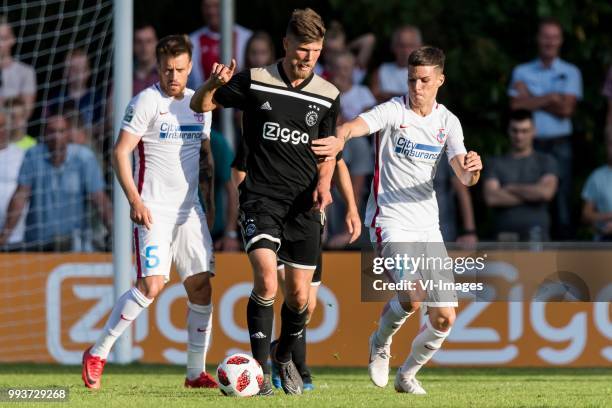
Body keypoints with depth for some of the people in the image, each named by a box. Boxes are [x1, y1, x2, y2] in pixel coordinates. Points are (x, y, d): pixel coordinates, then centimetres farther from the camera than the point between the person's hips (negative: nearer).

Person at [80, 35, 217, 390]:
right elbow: (120, 153, -11)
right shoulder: (147, 102, -8)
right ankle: (97, 354, -5)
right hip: (154, 210, -6)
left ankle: (196, 372, 8)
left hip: (190, 210, 6)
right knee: (151, 285, -17)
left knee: (201, 286, 0)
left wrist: (210, 204, 16)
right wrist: (135, 200, -19)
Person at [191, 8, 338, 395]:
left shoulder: (327, 96, 4)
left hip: (305, 204, 3)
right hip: (261, 199, -3)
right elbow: (200, 105, 7)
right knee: (266, 279, -22)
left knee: (299, 296, 4)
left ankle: (285, 356, 32)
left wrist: (323, 182, -2)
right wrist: (214, 85, -15)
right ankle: (261, 368, -14)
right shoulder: (254, 82, -4)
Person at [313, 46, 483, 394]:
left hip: (428, 227, 5)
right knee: (414, 297, -27)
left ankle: (408, 374, 26)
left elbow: (464, 176, 0)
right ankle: (381, 342, 5)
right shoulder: (394, 111, -8)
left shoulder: (448, 122, 7)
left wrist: (472, 170, -25)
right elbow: (357, 125, -28)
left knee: (445, 318, 0)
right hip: (391, 222, -5)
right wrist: (340, 138, -52)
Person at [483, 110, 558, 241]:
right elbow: (491, 198, -2)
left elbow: (546, 192, -6)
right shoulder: (496, 164, 14)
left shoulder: (545, 161, 11)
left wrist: (511, 188, 2)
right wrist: (530, 194, -1)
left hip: (537, 236, -1)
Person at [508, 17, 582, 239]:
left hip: (559, 144, -1)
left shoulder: (570, 72, 9)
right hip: (531, 144, 1)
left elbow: (566, 109, -4)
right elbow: (516, 106, -2)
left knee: (562, 196, -4)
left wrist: (532, 99, -1)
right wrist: (550, 98, -5)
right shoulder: (521, 72, 12)